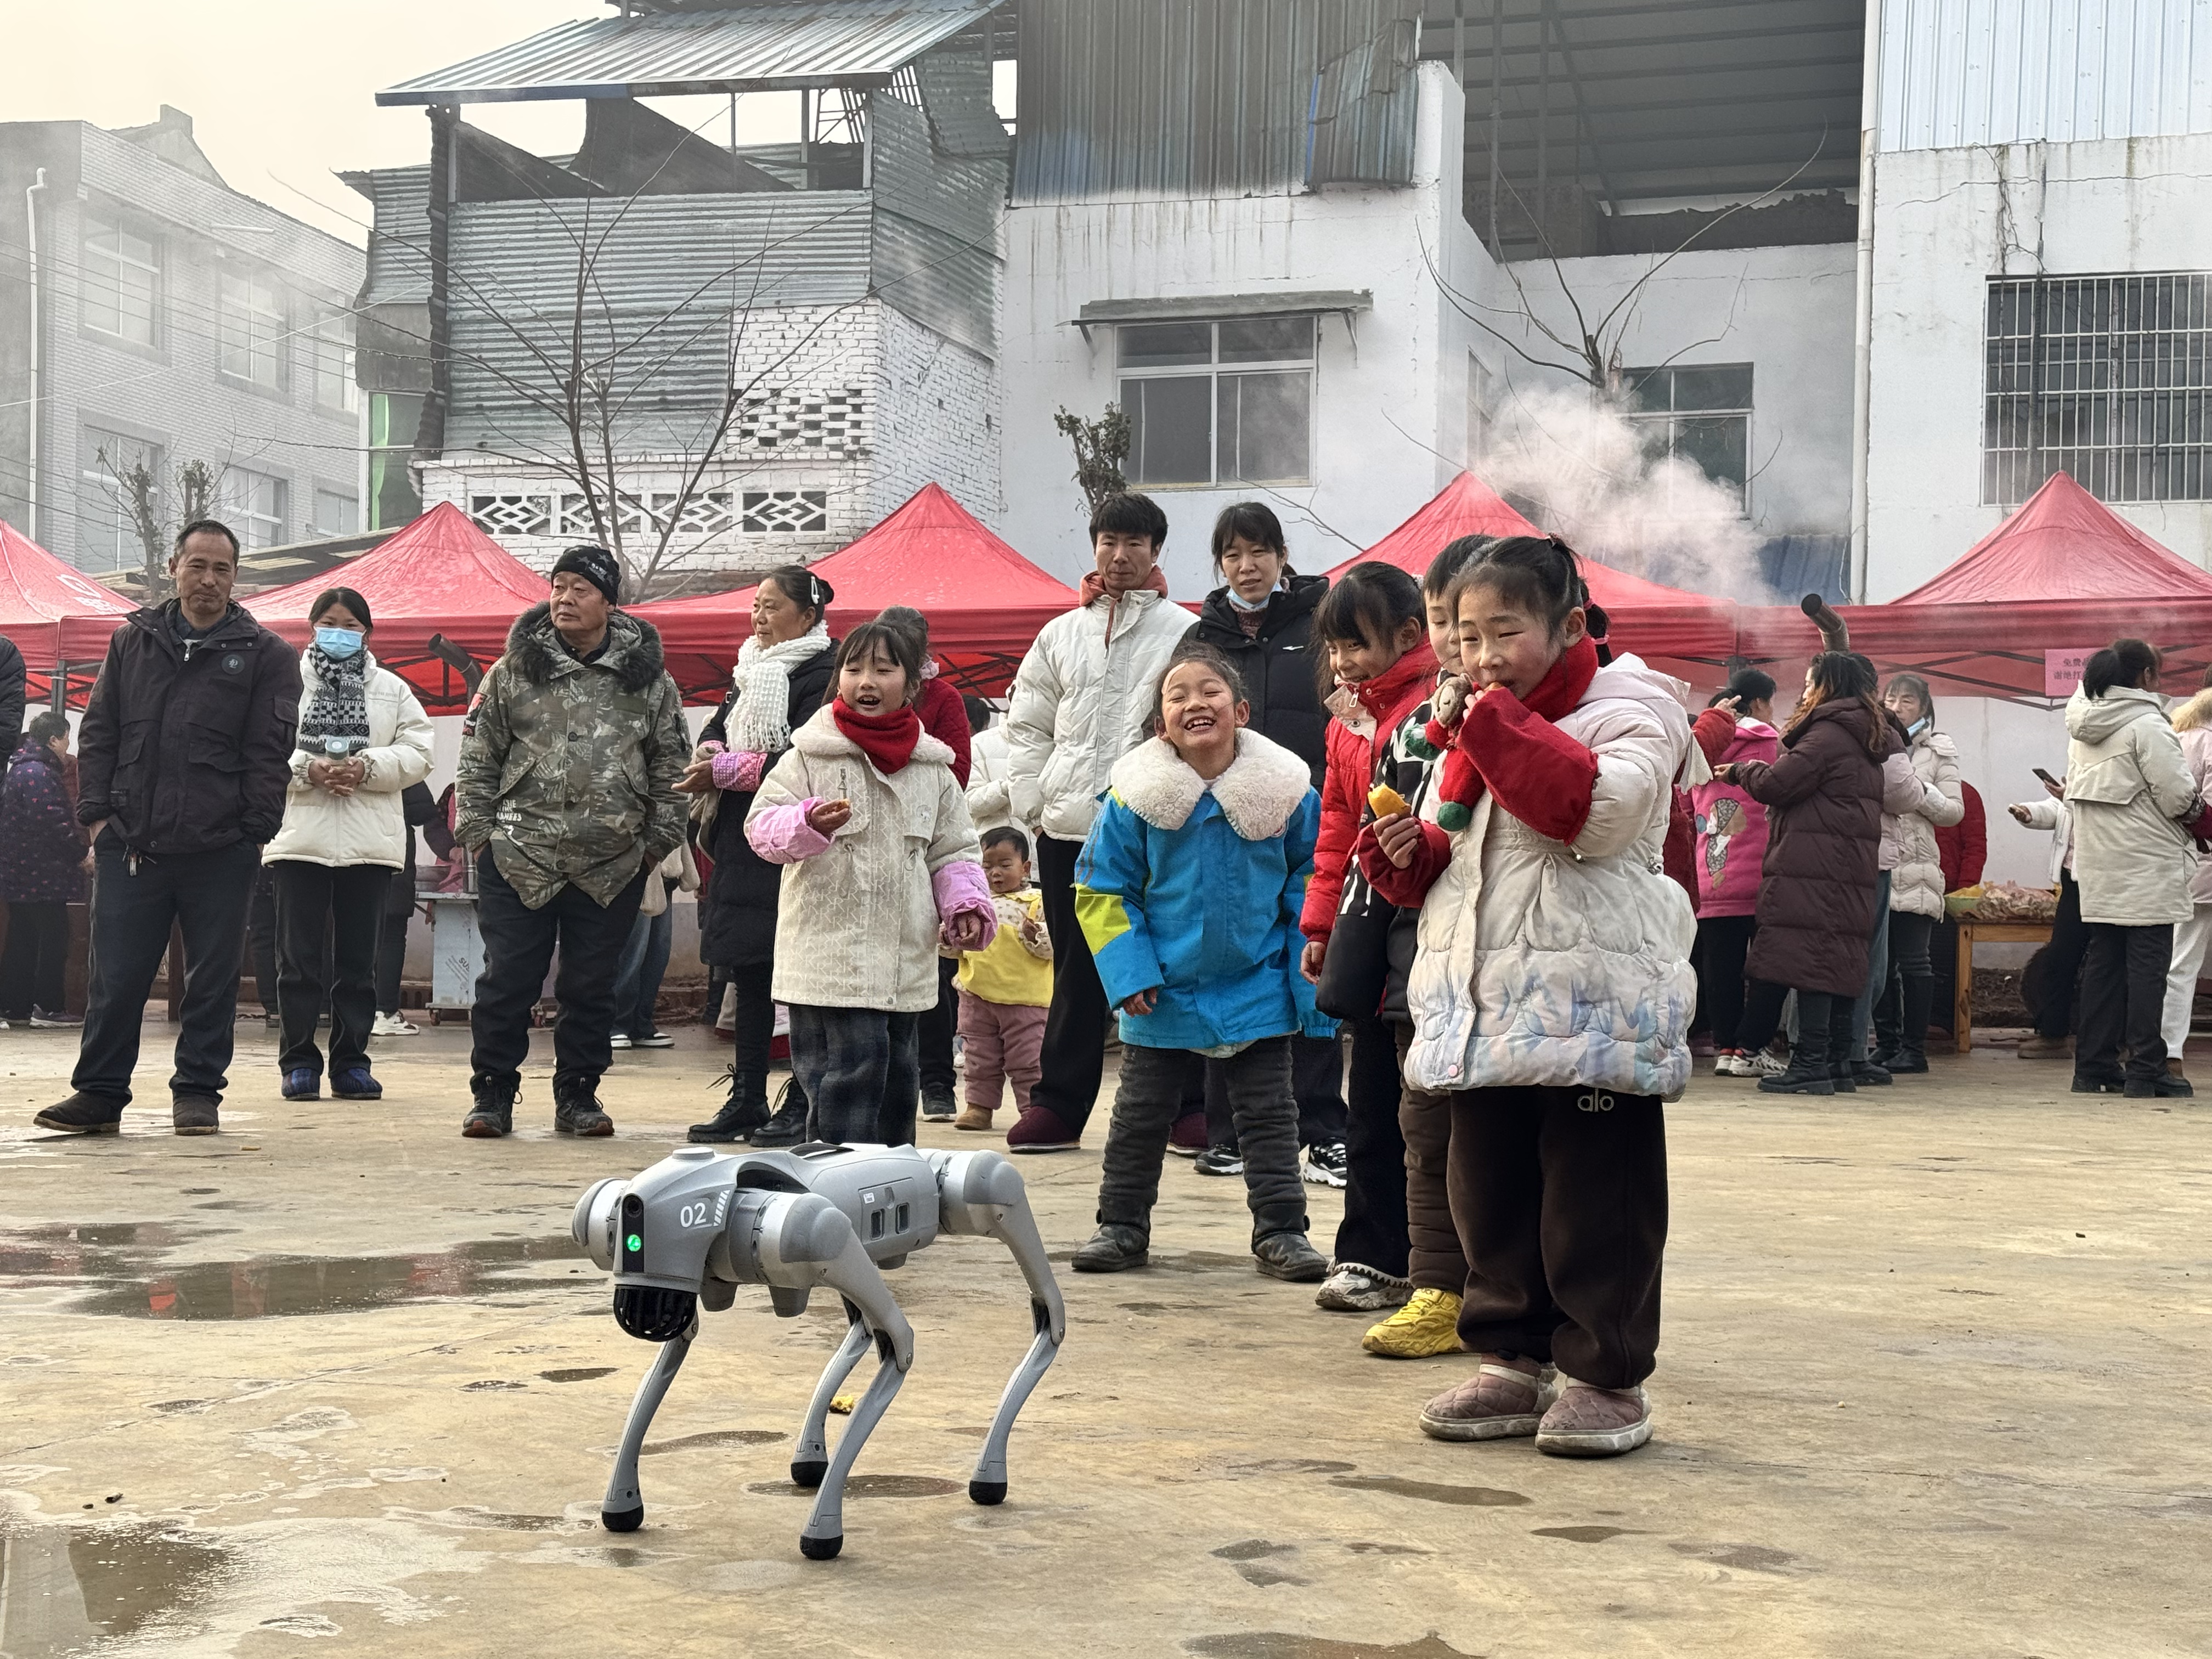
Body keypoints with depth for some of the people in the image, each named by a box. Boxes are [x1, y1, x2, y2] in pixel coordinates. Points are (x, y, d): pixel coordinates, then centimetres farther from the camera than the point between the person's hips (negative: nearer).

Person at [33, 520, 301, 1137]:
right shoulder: (132, 641, 13)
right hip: (129, 844, 2)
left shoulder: (264, 654, 5)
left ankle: (198, 1091, 16)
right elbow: (98, 733, 14)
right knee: (116, 976, 3)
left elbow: (269, 753, 1)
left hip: (218, 851, -2)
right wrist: (97, 813, 4)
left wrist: (254, 832, -6)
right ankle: (100, 1093, 11)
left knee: (212, 979, 5)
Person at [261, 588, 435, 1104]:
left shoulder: (392, 689, 12)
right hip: (300, 836, -2)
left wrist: (368, 767, -12)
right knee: (299, 957, 1)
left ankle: (350, 1062, 12)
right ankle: (299, 1062, 8)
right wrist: (306, 769, -15)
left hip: (369, 843, 2)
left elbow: (417, 754, 3)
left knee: (359, 959, 5)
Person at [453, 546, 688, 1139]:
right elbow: (478, 759, 6)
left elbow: (670, 768, 8)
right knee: (507, 981, 1)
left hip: (612, 865, 1)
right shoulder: (513, 672, 4)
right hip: (518, 857, -1)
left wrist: (657, 842, 4)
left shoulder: (649, 680, 4)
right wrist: (477, 832, 0)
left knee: (591, 987, 7)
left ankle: (577, 1097, 19)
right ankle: (492, 1095, 12)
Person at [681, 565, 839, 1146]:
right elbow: (717, 728, 15)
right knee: (747, 972, 10)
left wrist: (726, 771, -16)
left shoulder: (822, 673, -10)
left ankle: (802, 1104, 0)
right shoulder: (752, 669, 18)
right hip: (741, 842, 9)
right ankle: (747, 1099, 16)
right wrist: (710, 754, -8)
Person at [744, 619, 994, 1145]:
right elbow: (762, 825, -7)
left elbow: (954, 850, 15)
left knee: (897, 1073, 14)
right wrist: (809, 824, -26)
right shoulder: (810, 755, -1)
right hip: (830, 951, -5)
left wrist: (966, 905, -1)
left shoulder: (932, 767, 10)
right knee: (851, 1064, -14)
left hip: (907, 956, 5)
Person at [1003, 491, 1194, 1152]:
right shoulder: (1062, 634, 13)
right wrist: (1034, 802, 5)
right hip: (1067, 826, 4)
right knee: (1076, 969, 10)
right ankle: (1058, 1104, 14)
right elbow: (1027, 725, 15)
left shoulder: (1183, 633, 0)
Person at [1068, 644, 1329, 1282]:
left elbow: (1310, 891, 1)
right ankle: (1122, 1228, 25)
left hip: (1259, 992, 0)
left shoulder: (1287, 792, -8)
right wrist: (1130, 973, -12)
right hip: (1164, 995, 0)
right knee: (1140, 1114, 12)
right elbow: (1104, 892, -4)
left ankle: (1280, 1231, 16)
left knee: (1268, 1115, 7)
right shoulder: (1134, 797, -10)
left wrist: (1311, 980, -4)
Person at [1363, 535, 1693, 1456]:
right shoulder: (1471, 731, 18)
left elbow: (1601, 810, -23)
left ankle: (1605, 1376, 8)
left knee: (1593, 1197, -2)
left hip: (1593, 1007, -7)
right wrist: (1411, 853, 5)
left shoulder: (1627, 705, -3)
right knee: (1491, 1192, 11)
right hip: (1484, 1007, 7)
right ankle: (1513, 1360, 22)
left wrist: (1499, 726, -19)